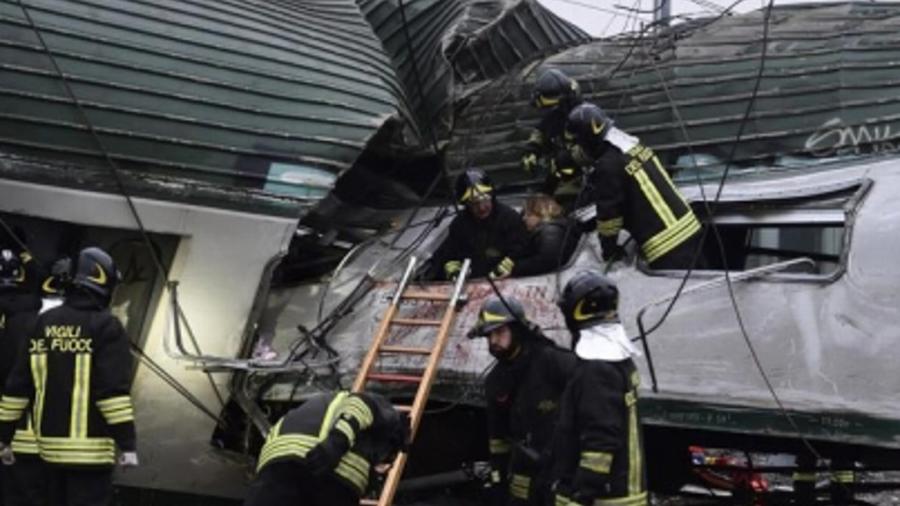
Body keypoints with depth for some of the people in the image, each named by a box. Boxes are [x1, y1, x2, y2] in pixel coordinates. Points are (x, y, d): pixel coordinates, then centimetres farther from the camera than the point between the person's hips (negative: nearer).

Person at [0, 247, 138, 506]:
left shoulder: (43, 324, 9)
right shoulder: (106, 326, -9)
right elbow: (114, 390, -17)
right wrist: (128, 443, -16)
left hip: (51, 445, 6)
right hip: (90, 448, -6)